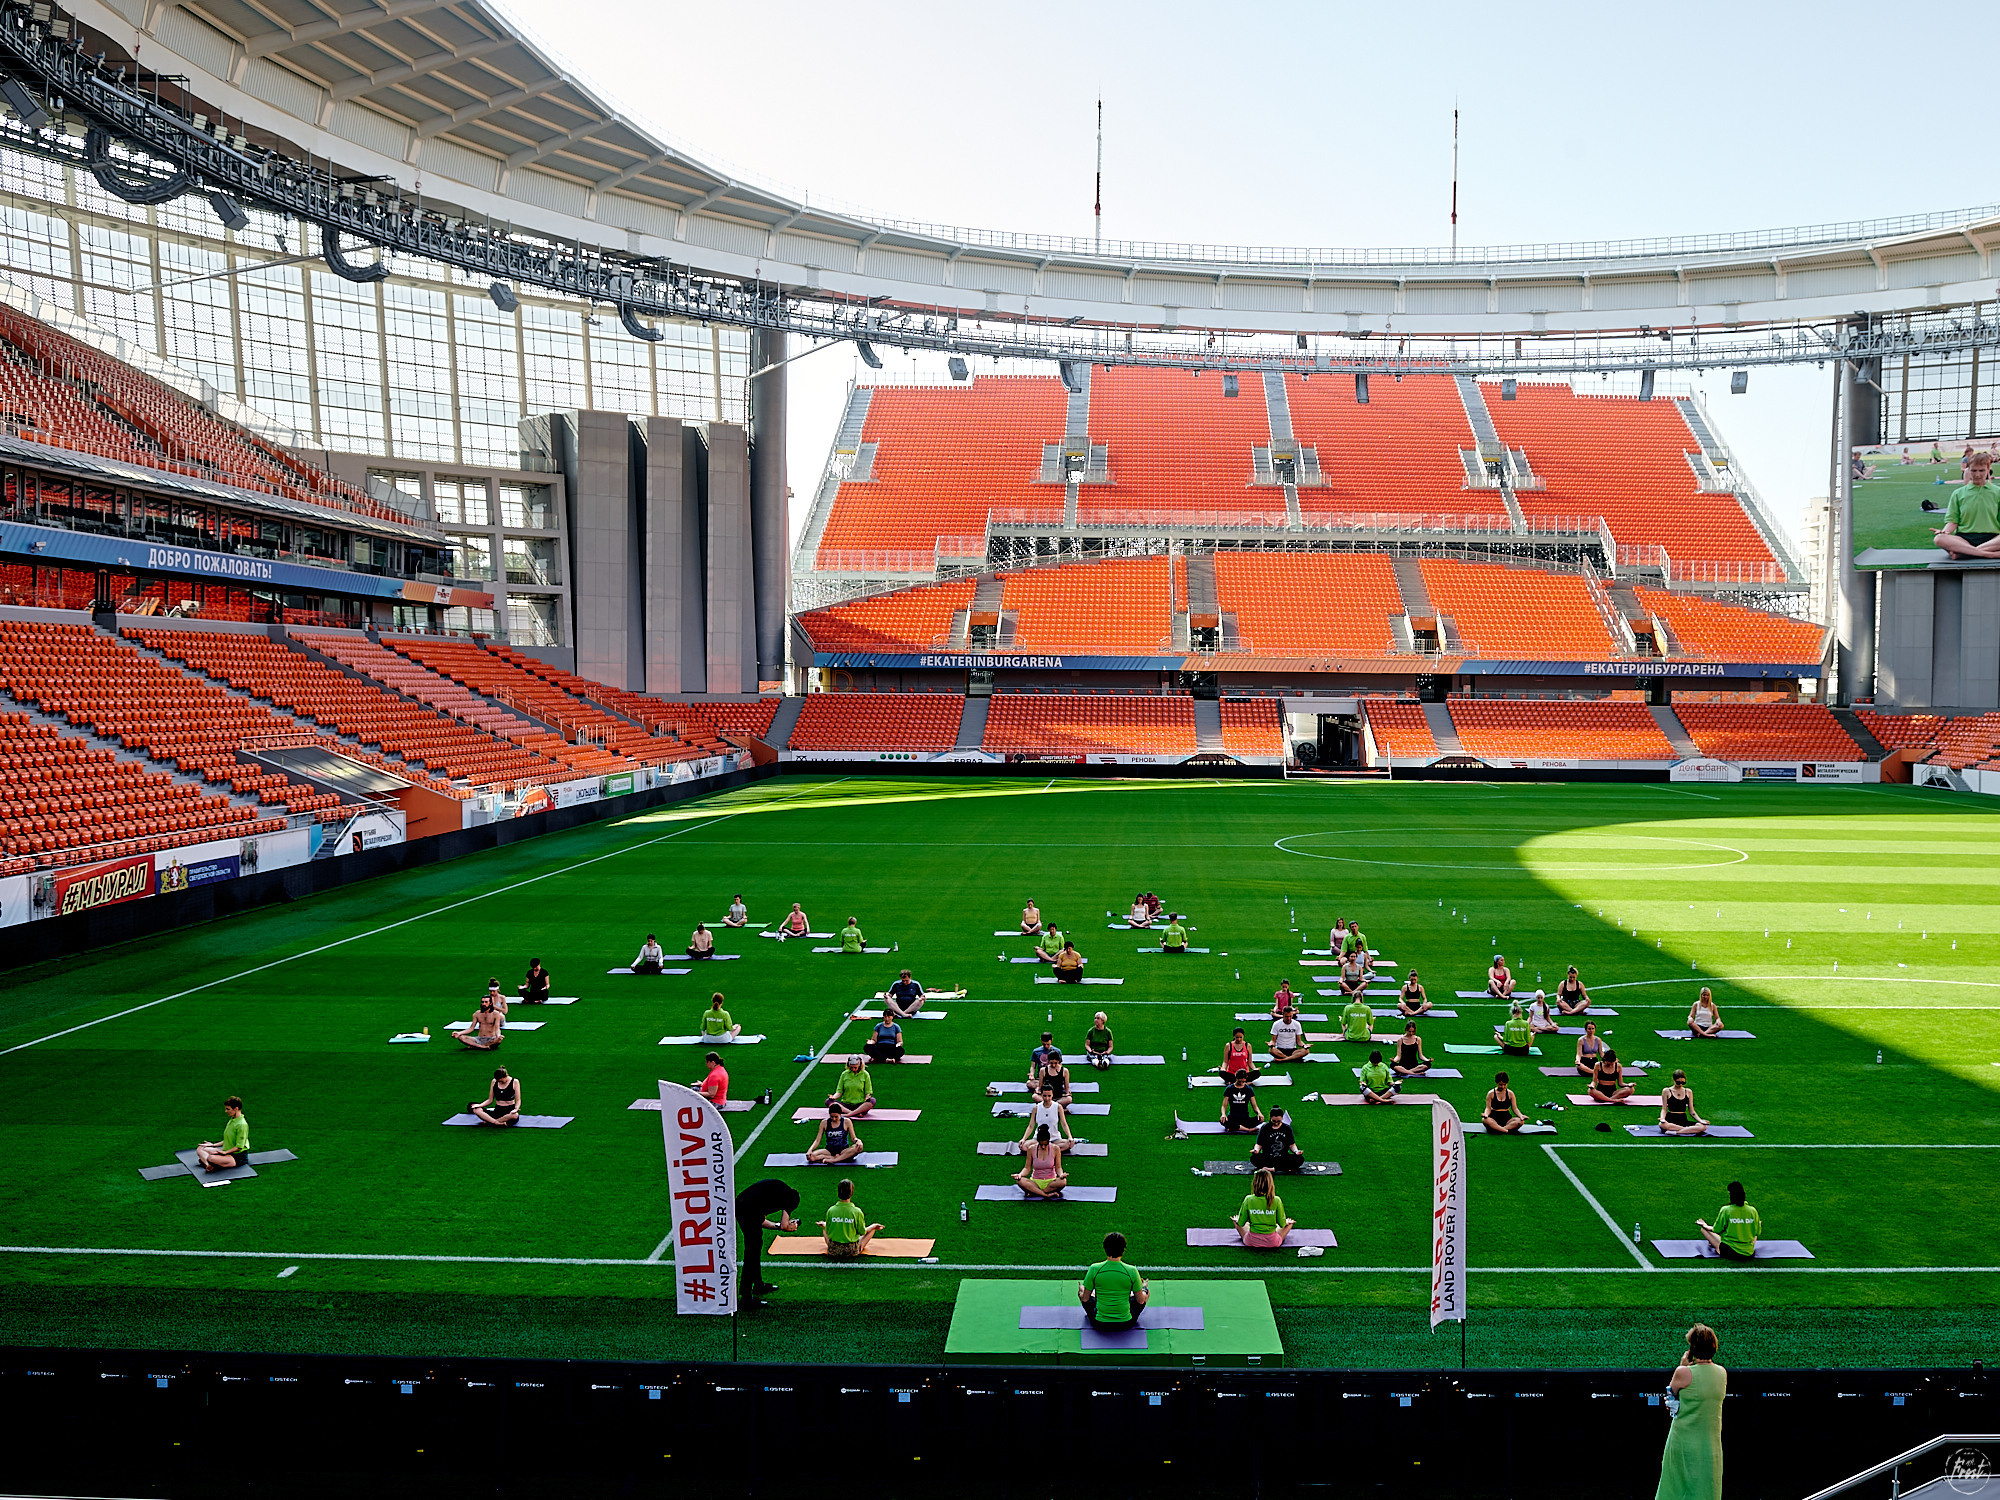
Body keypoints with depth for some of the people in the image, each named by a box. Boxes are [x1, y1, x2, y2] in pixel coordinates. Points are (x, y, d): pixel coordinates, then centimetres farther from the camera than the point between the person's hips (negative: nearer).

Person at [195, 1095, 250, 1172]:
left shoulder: (241, 1125, -20)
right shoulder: (231, 1120, 11)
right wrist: (213, 1145, 15)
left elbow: (239, 1147, -20)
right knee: (200, 1149, 4)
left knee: (212, 1158, -36)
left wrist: (225, 1152, -22)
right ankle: (208, 1164, -21)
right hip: (227, 1151, 11)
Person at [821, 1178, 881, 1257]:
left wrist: (824, 1225, 21)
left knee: (824, 1225, 28)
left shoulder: (830, 1211, -13)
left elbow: (828, 1232, -2)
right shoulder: (857, 1212, -18)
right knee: (872, 1229, 18)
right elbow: (862, 1232, -6)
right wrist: (874, 1226, 12)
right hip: (852, 1252, -2)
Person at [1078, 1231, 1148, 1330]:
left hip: (1099, 1325, 0)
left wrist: (1081, 1290, 21)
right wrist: (1143, 1288, 21)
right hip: (1126, 1324, 0)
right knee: (1147, 1291, 24)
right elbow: (1141, 1301, -2)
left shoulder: (1094, 1269, -15)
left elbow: (1085, 1299, -3)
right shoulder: (1131, 1271, -16)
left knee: (1081, 1291, 26)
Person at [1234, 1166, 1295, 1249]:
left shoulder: (1248, 1199, -14)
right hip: (1272, 1242, 0)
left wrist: (1238, 1221, 21)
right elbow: (1282, 1224, -4)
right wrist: (1286, 1222, 20)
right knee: (1289, 1223, 27)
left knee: (1236, 1222, 29)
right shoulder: (1276, 1201, -15)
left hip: (1251, 1242, 0)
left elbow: (1241, 1223, -3)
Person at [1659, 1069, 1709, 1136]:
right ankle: (1690, 1130, -26)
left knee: (1703, 1126, -26)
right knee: (1662, 1125, -41)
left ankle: (1675, 1132, -29)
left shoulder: (1688, 1092, 14)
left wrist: (1700, 1120, -2)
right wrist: (1662, 1118, -18)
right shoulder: (1666, 1091, 4)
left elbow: (1691, 1111, 15)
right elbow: (1664, 1109, 2)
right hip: (1670, 1120, -4)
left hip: (1683, 1120, 4)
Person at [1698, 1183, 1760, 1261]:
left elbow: (1716, 1230, -3)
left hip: (1729, 1253, -4)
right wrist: (1759, 1224, 31)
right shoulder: (1752, 1211, -7)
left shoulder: (1725, 1210, -14)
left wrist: (1705, 1226, 19)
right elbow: (1758, 1233, 7)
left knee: (1703, 1229, 9)